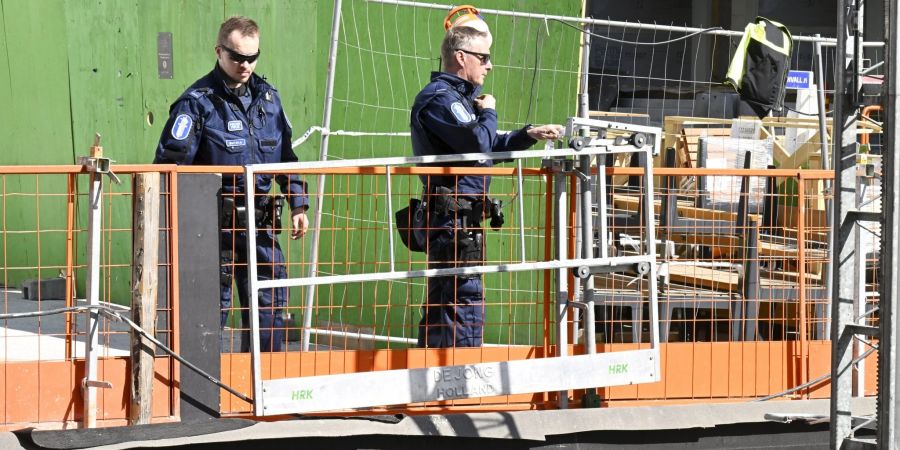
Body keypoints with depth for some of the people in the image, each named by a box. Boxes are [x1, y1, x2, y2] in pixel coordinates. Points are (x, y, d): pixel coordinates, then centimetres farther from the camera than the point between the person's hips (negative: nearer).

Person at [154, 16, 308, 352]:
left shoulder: (267, 97, 11)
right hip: (216, 223, -5)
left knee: (270, 301, 7)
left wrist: (298, 204, 13)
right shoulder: (198, 101, -7)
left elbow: (285, 157, 20)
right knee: (213, 305, -1)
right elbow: (170, 161, -11)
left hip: (259, 221, 5)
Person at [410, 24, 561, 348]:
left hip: (460, 216, 11)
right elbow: (478, 144, -22)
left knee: (440, 303, 13)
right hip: (455, 215, -11)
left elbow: (490, 148, 25)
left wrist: (529, 135, 12)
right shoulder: (440, 98, -13)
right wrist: (488, 112, -3)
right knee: (466, 300, -11)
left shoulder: (458, 97, 22)